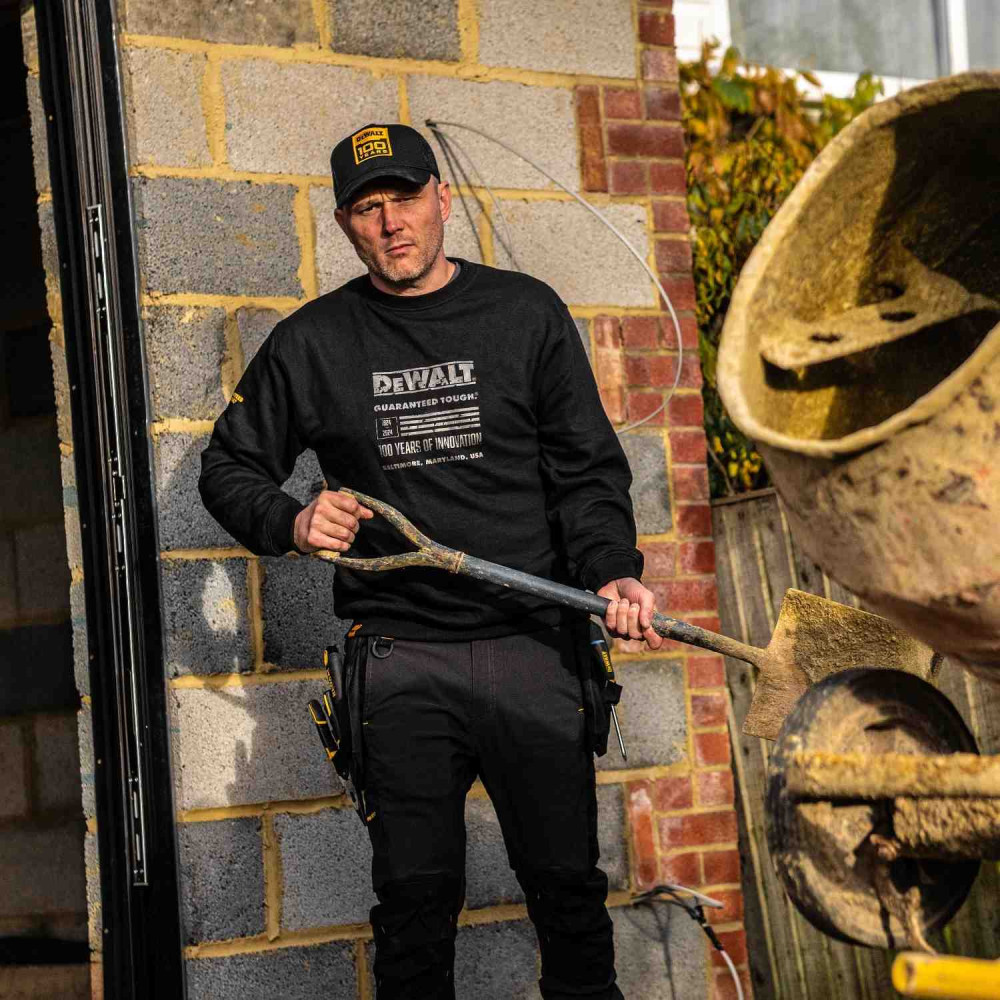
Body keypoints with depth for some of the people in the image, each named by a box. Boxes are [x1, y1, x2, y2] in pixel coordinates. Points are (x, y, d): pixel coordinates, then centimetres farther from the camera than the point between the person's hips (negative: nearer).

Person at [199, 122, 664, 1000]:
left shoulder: (525, 312, 9)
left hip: (532, 642, 0)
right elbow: (230, 466, 18)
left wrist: (613, 572, -11)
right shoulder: (312, 343, 9)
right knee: (416, 899, -2)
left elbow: (589, 467, 7)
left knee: (568, 886, 1)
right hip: (401, 655, 0)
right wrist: (293, 522, -3)